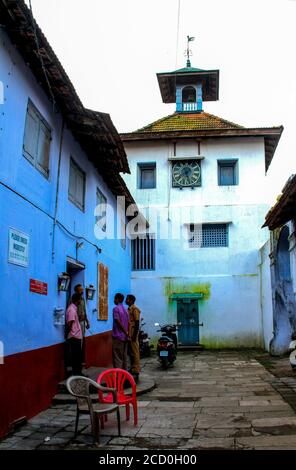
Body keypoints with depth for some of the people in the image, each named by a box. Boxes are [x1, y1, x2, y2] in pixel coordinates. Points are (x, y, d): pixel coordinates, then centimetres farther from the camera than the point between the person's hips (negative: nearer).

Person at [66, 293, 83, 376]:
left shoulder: (74, 308, 13)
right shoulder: (71, 309, -18)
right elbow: (69, 324, -20)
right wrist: (70, 333, -6)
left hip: (77, 337, 9)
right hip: (74, 337, -9)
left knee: (78, 357, 15)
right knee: (75, 357, -1)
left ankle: (78, 373, 23)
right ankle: (75, 374, 6)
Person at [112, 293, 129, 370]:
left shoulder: (116, 309, -11)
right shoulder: (125, 309, 14)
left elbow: (118, 322, -17)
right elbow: (128, 323, 12)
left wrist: (126, 333, -13)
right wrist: (127, 333, 12)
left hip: (118, 336, -8)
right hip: (124, 337, 8)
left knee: (117, 357, -5)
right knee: (124, 356, 12)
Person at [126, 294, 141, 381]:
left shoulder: (135, 309, -14)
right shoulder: (129, 309, 14)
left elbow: (137, 323, -18)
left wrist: (135, 335, -21)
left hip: (133, 333, -10)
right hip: (129, 334, 10)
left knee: (135, 352, -5)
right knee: (131, 352, 14)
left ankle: (136, 370, -1)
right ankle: (133, 368, 22)